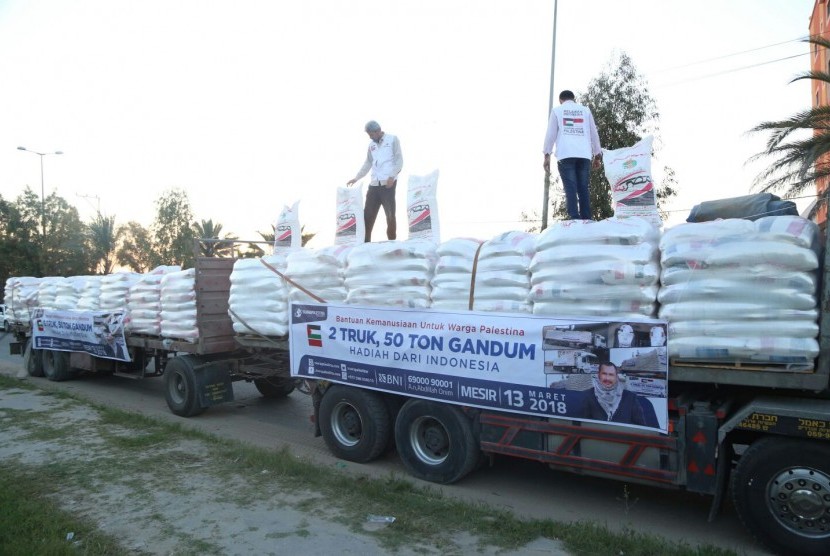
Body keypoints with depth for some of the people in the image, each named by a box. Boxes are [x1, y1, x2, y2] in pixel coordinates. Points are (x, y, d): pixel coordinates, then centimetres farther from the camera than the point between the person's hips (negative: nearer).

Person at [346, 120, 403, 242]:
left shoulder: (392, 139, 2)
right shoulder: (371, 144, 18)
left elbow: (399, 160, -4)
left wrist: (392, 176, -16)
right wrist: (356, 178, 17)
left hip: (388, 184, -5)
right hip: (374, 184, 6)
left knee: (390, 216, -4)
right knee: (367, 215, 3)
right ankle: (366, 243, 8)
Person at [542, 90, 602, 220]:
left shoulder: (557, 110, 14)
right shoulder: (585, 110, 19)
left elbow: (551, 133, 7)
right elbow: (594, 133, 18)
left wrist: (547, 155, 5)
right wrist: (597, 155, 21)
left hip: (565, 155, -2)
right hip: (584, 155, 2)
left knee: (571, 189, -8)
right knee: (583, 189, 3)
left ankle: (575, 221, -18)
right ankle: (586, 221, -4)